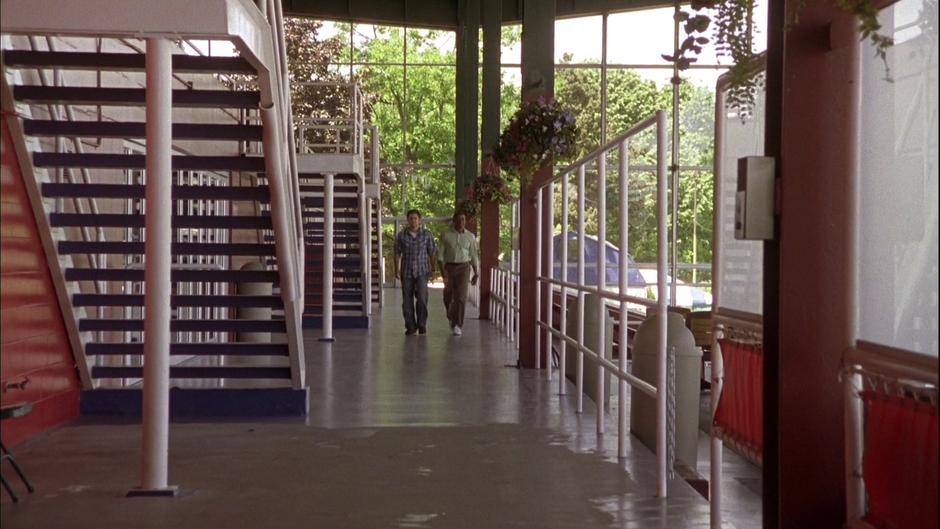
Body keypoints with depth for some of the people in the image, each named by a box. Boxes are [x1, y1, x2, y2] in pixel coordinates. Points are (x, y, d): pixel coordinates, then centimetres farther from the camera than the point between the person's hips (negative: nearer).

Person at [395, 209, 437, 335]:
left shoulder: (427, 234, -2)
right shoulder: (401, 235, 0)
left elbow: (432, 253, 3)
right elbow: (397, 253, 4)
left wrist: (432, 270, 0)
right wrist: (397, 270, -3)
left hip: (422, 272, -1)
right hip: (407, 272, 1)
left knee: (421, 298, -14)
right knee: (407, 300, 2)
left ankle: (422, 325, 2)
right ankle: (411, 327, 13)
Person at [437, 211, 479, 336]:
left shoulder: (470, 236, 2)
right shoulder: (445, 235, -2)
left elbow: (474, 256, 9)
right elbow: (440, 255, -4)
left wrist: (475, 274, 10)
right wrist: (443, 270, -17)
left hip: (464, 267, 0)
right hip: (449, 267, 0)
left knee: (460, 296, -12)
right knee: (448, 296, 6)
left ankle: (457, 326, -10)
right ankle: (452, 317, 37)